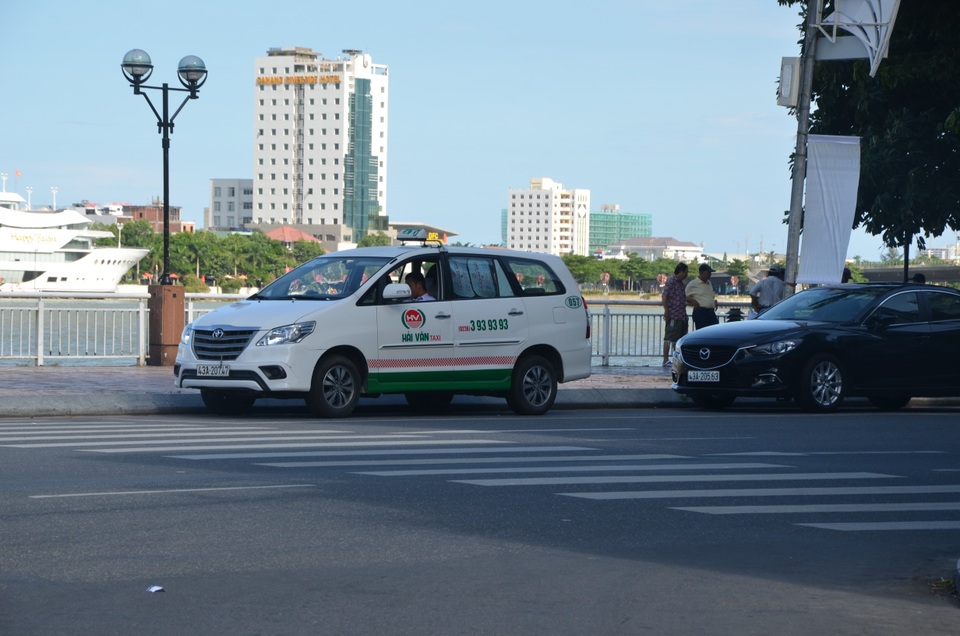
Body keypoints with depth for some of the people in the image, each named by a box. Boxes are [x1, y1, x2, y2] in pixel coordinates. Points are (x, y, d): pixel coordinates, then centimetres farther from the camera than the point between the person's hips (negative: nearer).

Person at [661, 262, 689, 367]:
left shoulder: (680, 283, 19)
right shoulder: (671, 281, -9)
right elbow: (665, 296, -15)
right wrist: (666, 311, -19)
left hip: (681, 316, 9)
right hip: (673, 316, -9)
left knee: (679, 339, 12)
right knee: (669, 338, -7)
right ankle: (666, 360, -6)